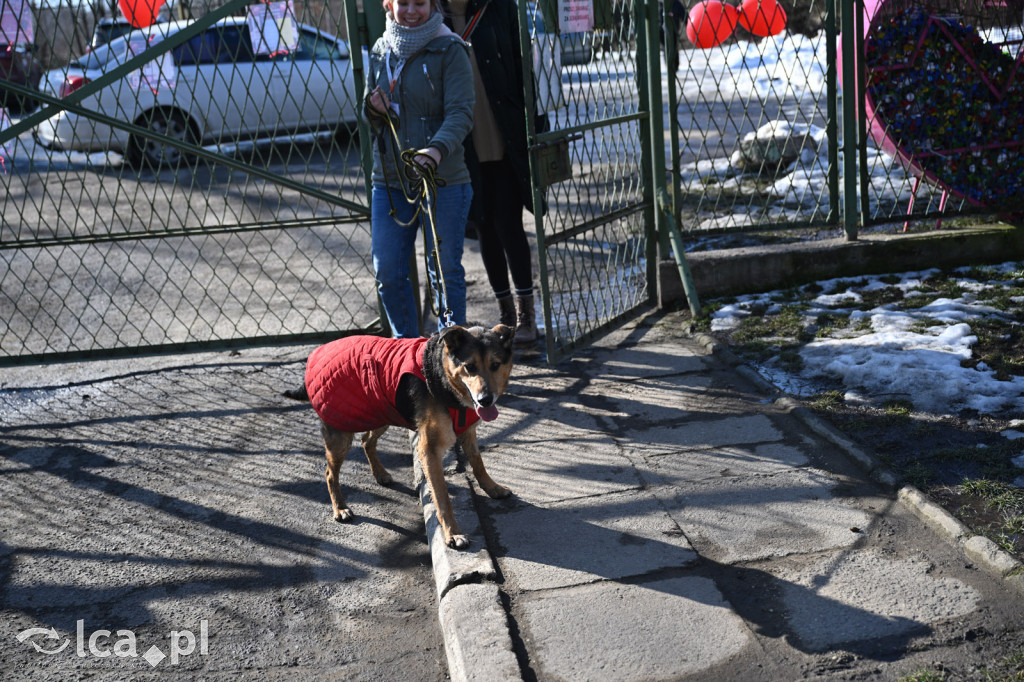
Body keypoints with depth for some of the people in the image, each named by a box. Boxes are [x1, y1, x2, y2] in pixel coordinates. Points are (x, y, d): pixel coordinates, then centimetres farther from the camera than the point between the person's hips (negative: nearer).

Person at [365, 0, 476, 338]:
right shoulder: (380, 51, 11)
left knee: (444, 272, 2)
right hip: (389, 181, 5)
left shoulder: (450, 51, -5)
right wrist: (373, 111, -6)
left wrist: (437, 149, -34)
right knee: (387, 272, 7)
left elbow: (460, 113, -15)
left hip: (442, 181, -5)